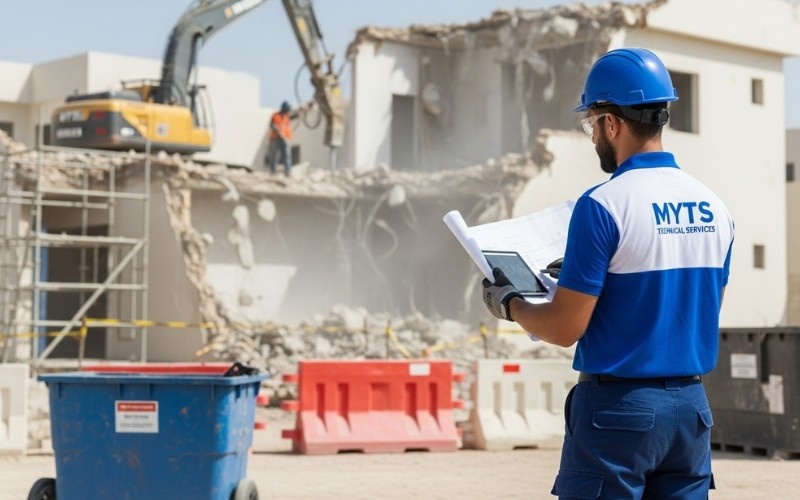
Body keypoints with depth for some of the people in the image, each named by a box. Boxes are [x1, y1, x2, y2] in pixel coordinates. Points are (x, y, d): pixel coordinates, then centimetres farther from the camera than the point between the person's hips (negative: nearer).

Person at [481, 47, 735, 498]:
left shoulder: (603, 206, -14)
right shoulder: (715, 207, 6)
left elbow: (565, 329, -13)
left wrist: (509, 304, 6)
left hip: (618, 407, -6)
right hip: (692, 405, 6)